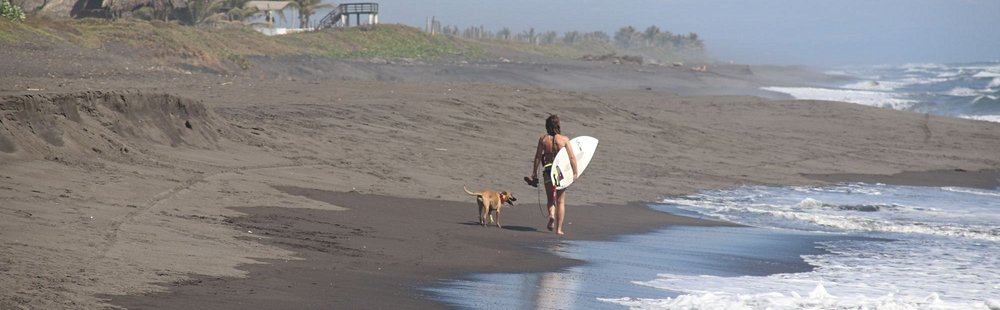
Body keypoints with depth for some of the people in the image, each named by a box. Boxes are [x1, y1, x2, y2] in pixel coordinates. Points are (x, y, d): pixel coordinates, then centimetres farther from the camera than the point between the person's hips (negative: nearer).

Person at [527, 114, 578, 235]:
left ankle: (551, 215, -15)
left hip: (548, 170, 1)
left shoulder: (543, 139, -3)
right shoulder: (564, 139, -7)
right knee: (561, 201, 9)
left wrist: (534, 173, 9)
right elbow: (572, 157, -9)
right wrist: (575, 173, -1)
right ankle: (559, 228, 6)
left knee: (550, 199, 15)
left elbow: (537, 157, 1)